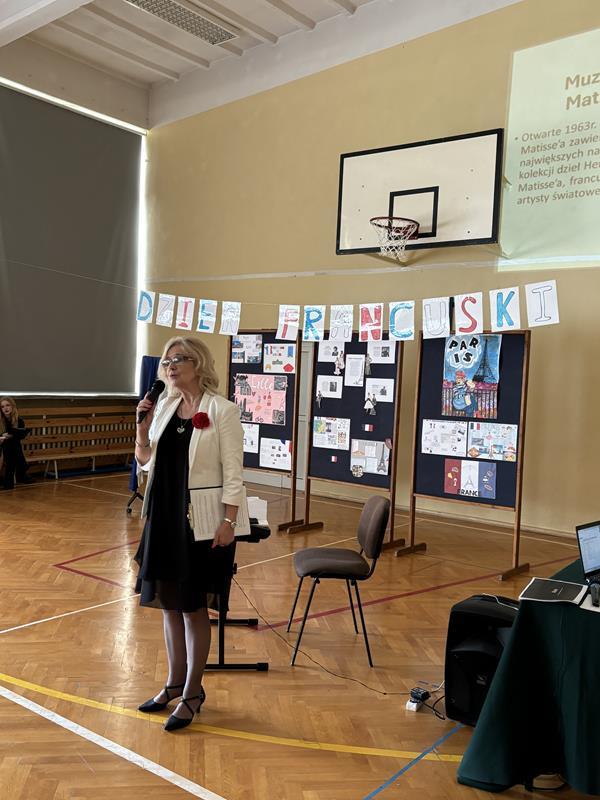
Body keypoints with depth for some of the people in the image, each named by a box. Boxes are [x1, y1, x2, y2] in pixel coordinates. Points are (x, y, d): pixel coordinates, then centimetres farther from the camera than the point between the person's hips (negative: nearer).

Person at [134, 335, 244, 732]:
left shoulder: (223, 410, -10)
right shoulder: (165, 406, 6)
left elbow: (233, 473, -11)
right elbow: (145, 460, 11)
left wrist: (229, 522, -15)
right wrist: (142, 425, -4)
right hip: (164, 514, 6)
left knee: (193, 607, 4)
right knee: (169, 603, 15)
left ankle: (193, 692, 20)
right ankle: (175, 684, 31)